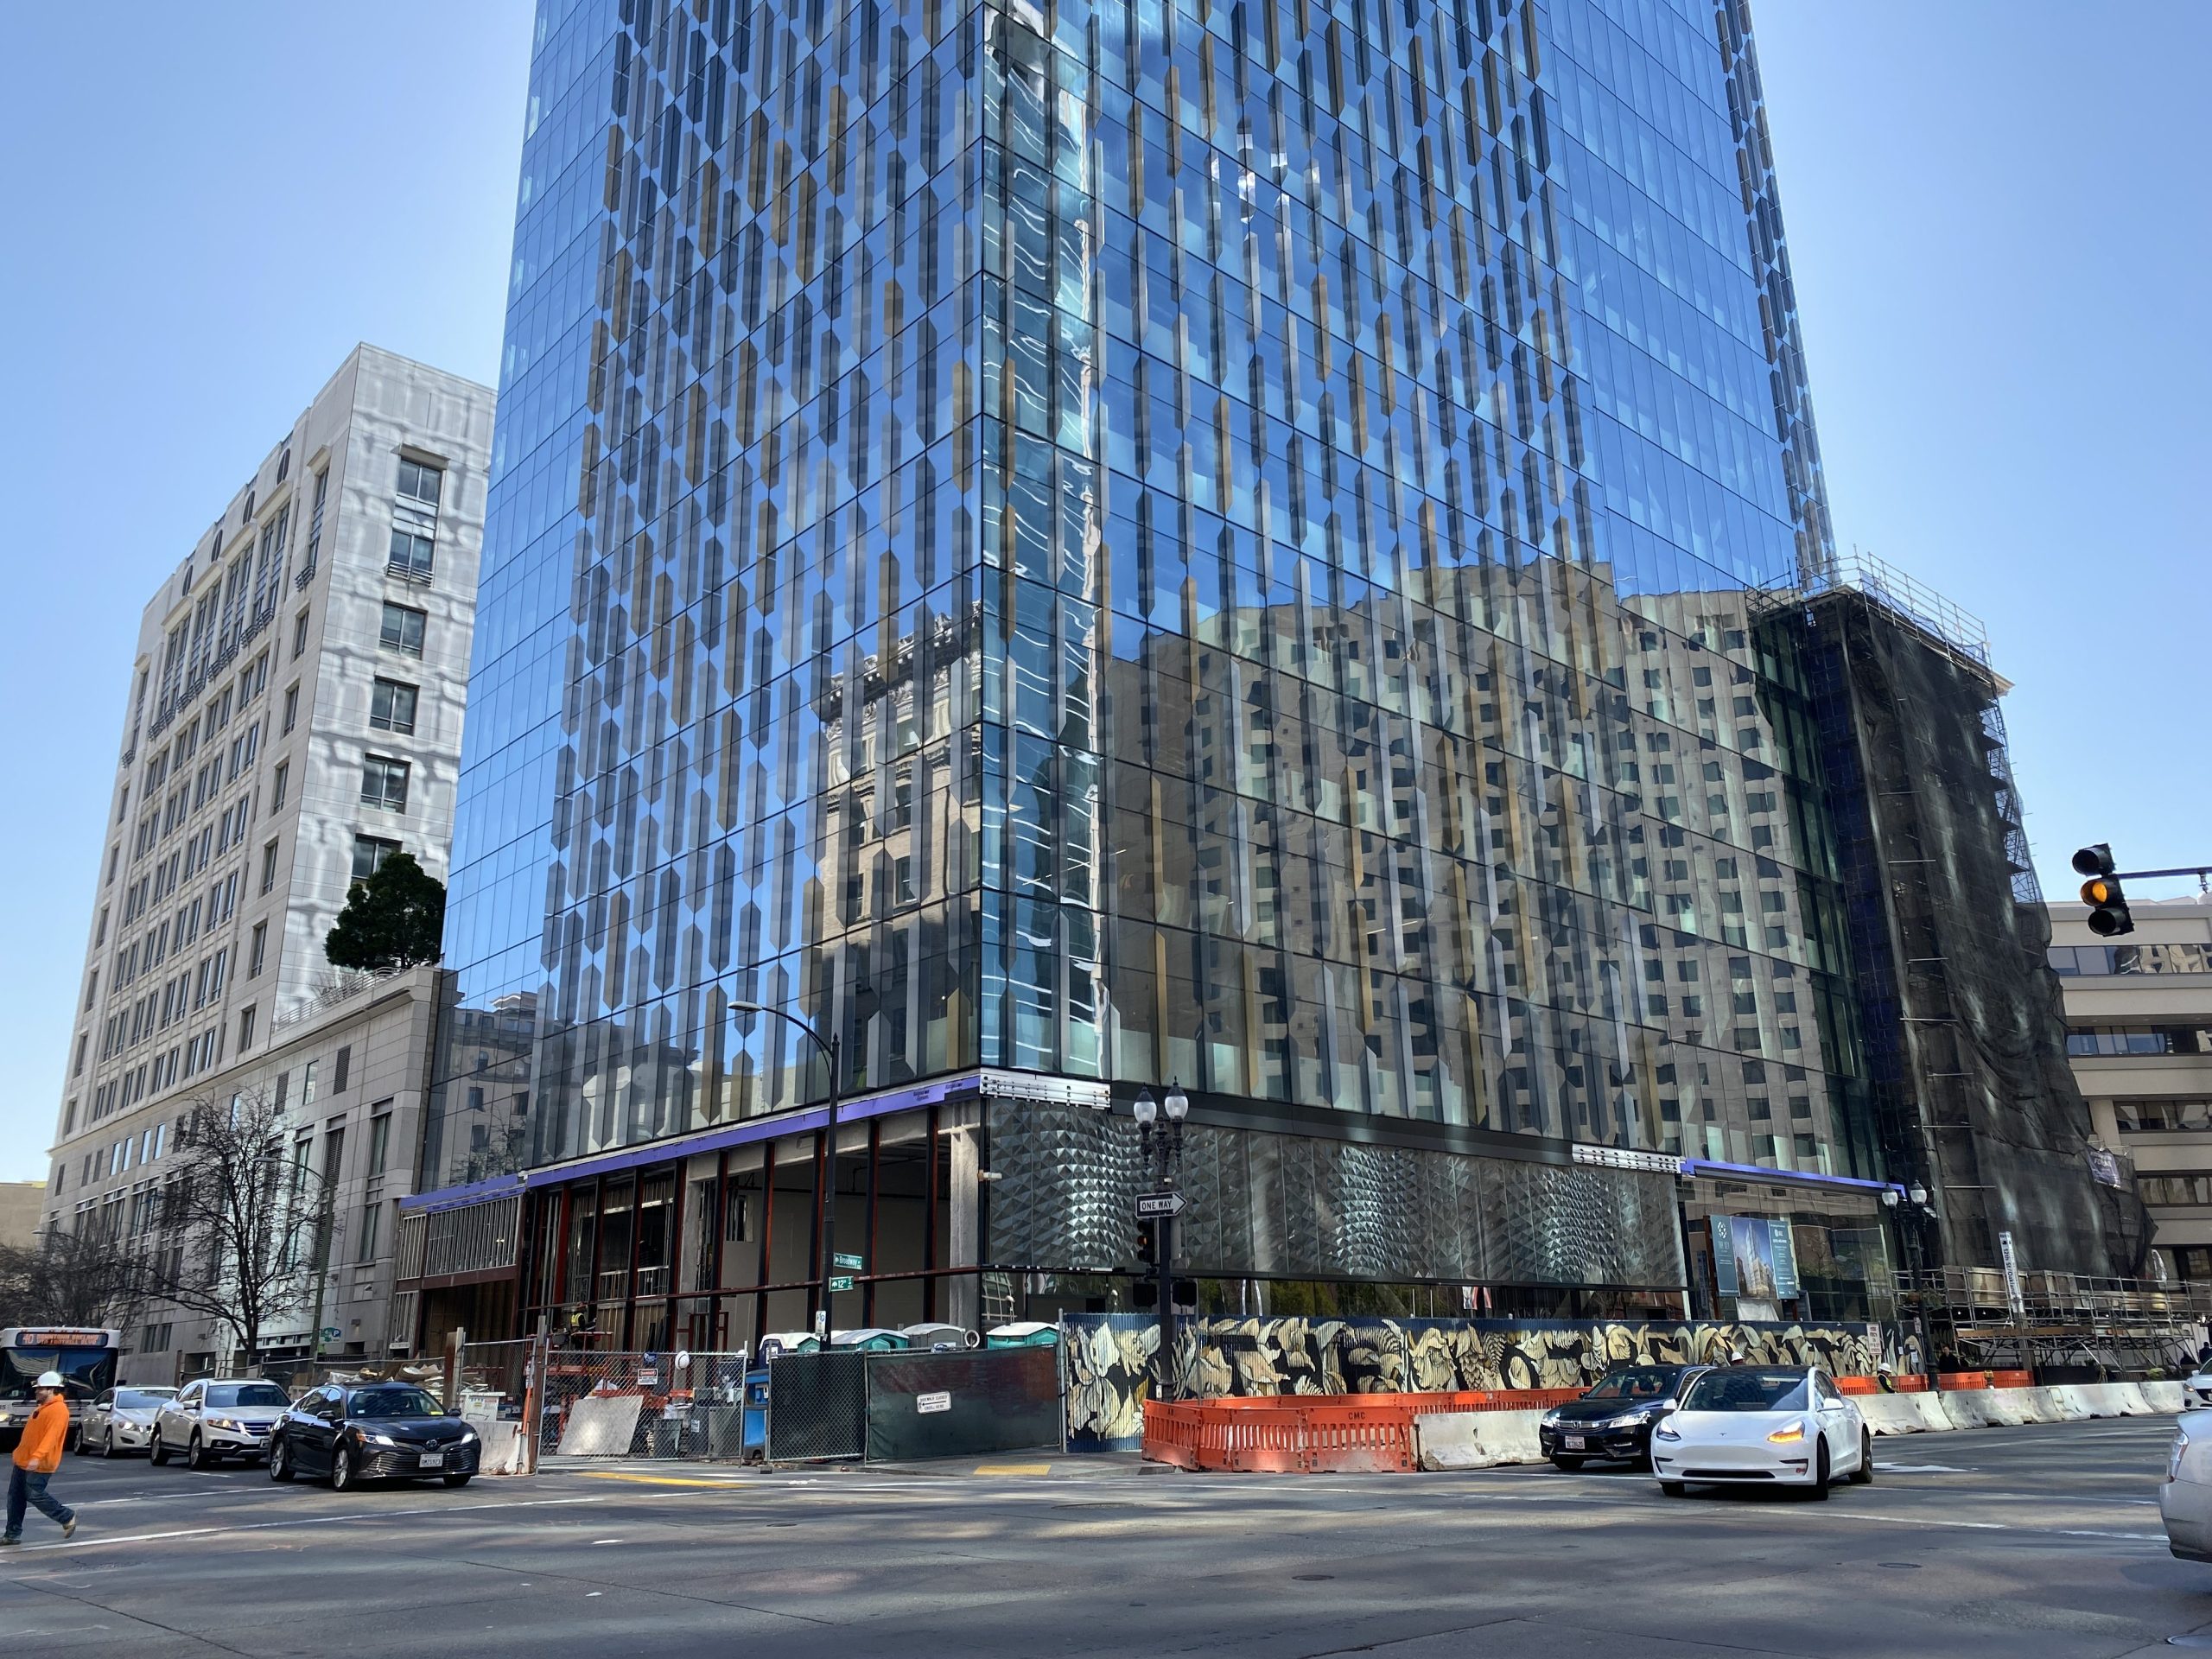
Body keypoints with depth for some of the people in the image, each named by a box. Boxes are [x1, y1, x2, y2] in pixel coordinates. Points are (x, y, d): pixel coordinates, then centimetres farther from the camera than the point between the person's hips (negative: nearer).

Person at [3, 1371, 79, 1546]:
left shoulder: (58, 1409, -18)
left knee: (34, 1495, -6)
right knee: (15, 1496, 9)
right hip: (23, 1461, 10)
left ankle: (67, 1517, 9)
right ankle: (13, 1534, 17)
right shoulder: (43, 1407, 14)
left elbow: (51, 1436, -29)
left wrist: (37, 1457, -38)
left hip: (39, 1464, -10)